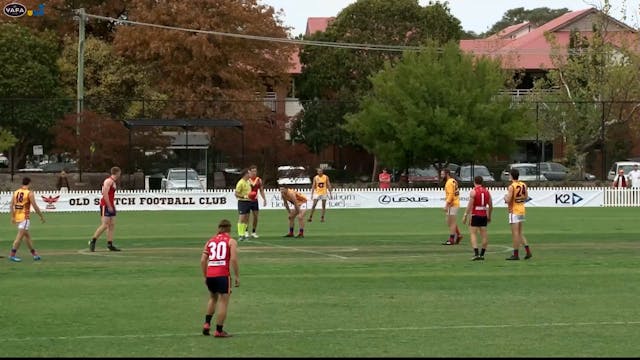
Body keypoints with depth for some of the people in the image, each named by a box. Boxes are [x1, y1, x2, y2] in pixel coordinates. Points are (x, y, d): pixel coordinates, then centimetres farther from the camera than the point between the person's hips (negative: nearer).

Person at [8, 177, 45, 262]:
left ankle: (34, 254, 24)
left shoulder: (16, 192, 8)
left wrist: (12, 217, 14)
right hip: (25, 217, -7)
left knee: (27, 236, 16)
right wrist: (41, 216, -1)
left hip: (17, 216, 7)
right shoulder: (29, 193, -9)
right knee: (20, 236, -7)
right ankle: (12, 255, -11)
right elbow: (35, 206, -11)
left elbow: (12, 205, 7)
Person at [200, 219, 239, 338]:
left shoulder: (210, 241, 16)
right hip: (223, 275, -5)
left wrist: (205, 276, 17)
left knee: (213, 298, 27)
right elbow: (234, 259, -10)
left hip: (210, 275, 5)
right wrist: (237, 276, -4)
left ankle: (207, 324, 19)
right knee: (223, 302, 3)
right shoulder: (231, 241, 4)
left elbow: (203, 260, 9)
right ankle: (219, 331, 3)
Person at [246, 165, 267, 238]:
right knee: (247, 217, -5)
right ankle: (246, 232, 2)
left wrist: (264, 199, 6)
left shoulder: (259, 180, 6)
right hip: (248, 200, -4)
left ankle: (253, 232, 13)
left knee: (255, 217, 4)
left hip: (255, 200, 4)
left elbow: (261, 190, 13)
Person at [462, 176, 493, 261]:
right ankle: (482, 254, 13)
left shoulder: (473, 191, -8)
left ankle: (476, 253, -15)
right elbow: (490, 205, 12)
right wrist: (489, 216, 23)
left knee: (473, 233, -2)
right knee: (484, 234, 9)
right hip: (484, 215, 5)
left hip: (475, 215, -5)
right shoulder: (487, 191, 8)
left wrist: (465, 216, -9)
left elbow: (470, 204, -13)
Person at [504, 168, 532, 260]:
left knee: (515, 233, -4)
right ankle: (528, 251, 8)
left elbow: (508, 200, -20)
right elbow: (526, 197, 11)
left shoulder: (511, 187, -16)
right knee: (520, 233, 16)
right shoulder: (524, 185, 5)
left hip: (514, 211, -7)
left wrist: (505, 197, 1)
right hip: (522, 210, 7)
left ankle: (516, 254, -2)